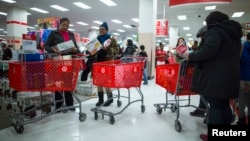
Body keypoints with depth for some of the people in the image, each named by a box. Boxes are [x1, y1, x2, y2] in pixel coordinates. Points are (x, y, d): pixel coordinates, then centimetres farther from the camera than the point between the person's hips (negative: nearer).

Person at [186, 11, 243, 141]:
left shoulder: (215, 31, -9)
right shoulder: (233, 32, 20)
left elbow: (208, 51, -24)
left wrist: (191, 56, -11)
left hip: (217, 75, -9)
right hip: (231, 74, 9)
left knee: (215, 106, -3)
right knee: (225, 104, 15)